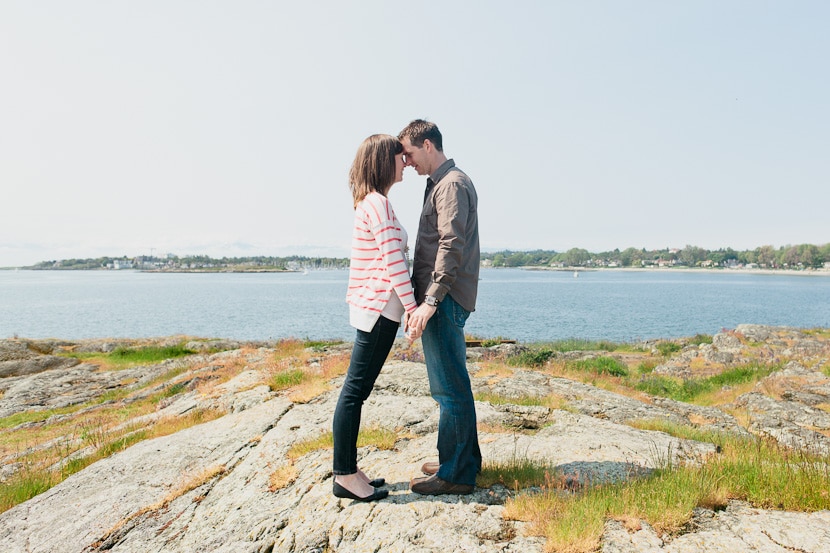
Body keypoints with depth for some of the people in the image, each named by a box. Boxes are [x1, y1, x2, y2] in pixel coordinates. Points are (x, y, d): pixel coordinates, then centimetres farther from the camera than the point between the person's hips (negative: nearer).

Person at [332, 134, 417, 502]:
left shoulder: (370, 202, 18)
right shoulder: (378, 202, -13)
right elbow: (393, 260, -17)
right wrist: (413, 306, -14)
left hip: (371, 307, 10)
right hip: (379, 308, -10)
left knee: (357, 389, 11)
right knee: (356, 390, -4)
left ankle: (348, 471, 20)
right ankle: (345, 476, 6)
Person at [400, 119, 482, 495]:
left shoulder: (452, 184, -10)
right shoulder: (440, 184, 21)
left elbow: (452, 247, -21)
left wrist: (430, 301, -25)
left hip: (444, 301, -10)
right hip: (440, 300, 10)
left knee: (449, 388, -4)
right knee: (452, 384, 16)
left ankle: (456, 474, 5)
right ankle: (466, 459, 28)